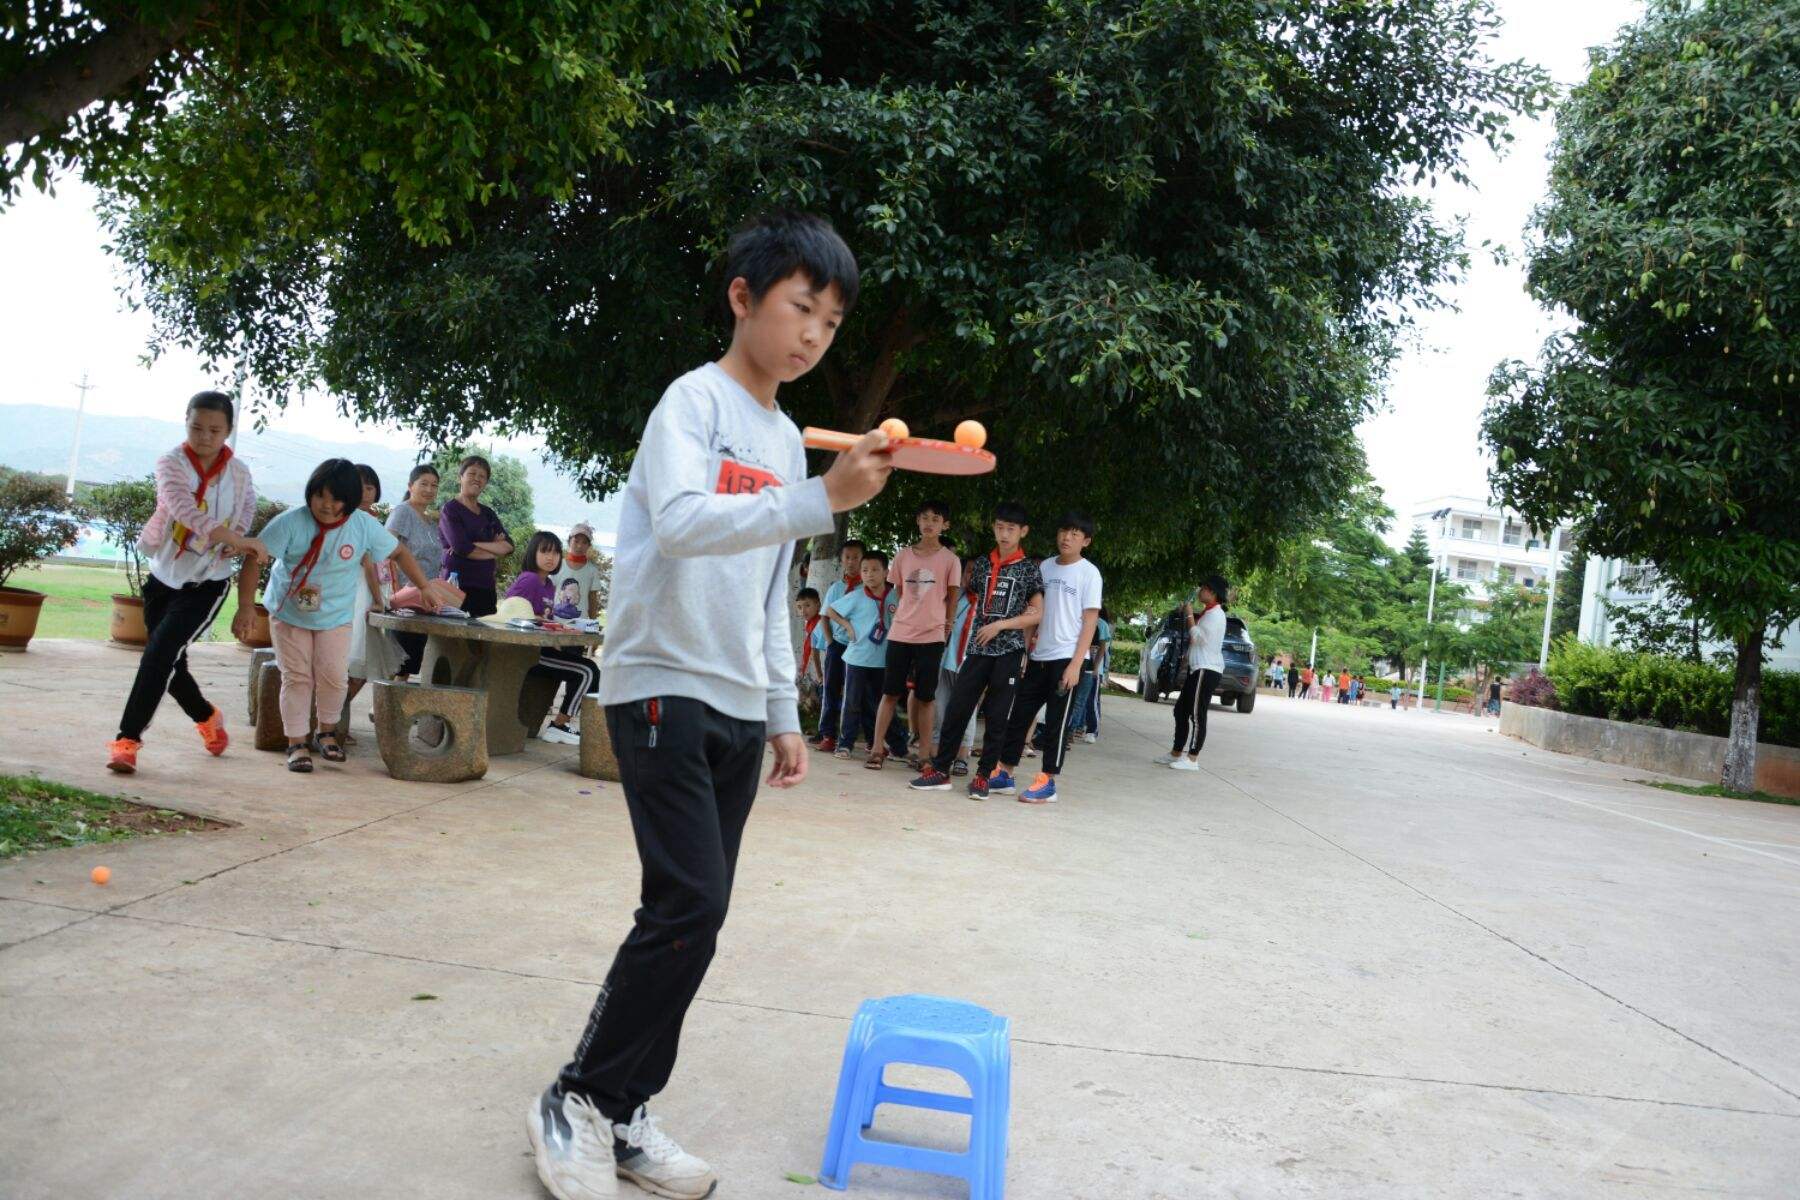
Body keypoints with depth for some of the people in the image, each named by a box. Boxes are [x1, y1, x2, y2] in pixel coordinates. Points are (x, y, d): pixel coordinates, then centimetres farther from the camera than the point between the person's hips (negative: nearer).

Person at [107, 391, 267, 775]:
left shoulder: (239, 474, -5)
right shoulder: (172, 463, -10)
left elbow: (249, 541, -4)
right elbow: (183, 508, -30)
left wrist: (247, 606, -13)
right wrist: (233, 538, -43)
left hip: (207, 583, -2)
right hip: (164, 576, 2)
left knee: (159, 655, -18)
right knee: (170, 663, 13)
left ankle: (128, 739, -12)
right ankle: (208, 717, 40)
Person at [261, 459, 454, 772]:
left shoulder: (364, 526, -15)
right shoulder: (291, 523, -23)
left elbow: (399, 552, 0)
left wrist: (425, 586, 0)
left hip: (336, 616, 1)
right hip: (288, 612, -1)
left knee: (334, 676, -5)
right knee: (297, 677, -2)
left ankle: (327, 731, 20)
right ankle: (296, 743, 9)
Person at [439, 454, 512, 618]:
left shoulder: (488, 513, 18)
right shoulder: (451, 510, 0)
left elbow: (508, 546, 4)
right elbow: (461, 548, -13)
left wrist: (475, 545, -11)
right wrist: (494, 551, 1)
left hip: (486, 588, 6)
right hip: (459, 585, -6)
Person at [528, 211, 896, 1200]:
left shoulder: (786, 439, 17)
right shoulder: (694, 401, -6)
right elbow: (682, 523, -26)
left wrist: (783, 713, 18)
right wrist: (821, 501, -36)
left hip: (738, 709, 7)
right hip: (662, 687, -7)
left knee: (693, 914, 5)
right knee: (689, 906, -13)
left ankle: (622, 1115, 16)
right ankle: (578, 1100, 5)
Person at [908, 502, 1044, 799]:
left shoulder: (1028, 568, 0)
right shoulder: (982, 563, 11)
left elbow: (1037, 614, -3)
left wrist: (1000, 625, -11)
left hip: (1009, 650, -3)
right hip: (978, 648, 3)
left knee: (997, 716, 1)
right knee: (957, 708, -1)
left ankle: (983, 775, 10)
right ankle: (940, 770, 7)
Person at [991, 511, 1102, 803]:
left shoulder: (1089, 573, -4)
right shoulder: (1044, 567, 10)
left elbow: (1090, 621, -7)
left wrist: (1076, 663, -13)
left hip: (1067, 659, -5)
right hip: (1038, 657, 5)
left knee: (1057, 722, 0)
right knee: (1019, 715, 6)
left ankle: (1047, 781, 7)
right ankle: (1004, 774, 14)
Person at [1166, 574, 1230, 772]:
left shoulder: (1215, 614, -11)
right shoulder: (1207, 612, 21)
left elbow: (1198, 637, -19)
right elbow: (1196, 638, 24)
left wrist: (1190, 615, -10)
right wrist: (1188, 614, 14)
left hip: (1207, 670, -10)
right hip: (1198, 668, 11)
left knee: (1196, 714, -12)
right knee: (1181, 709, 13)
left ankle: (1192, 759, -12)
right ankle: (1177, 754, 19)